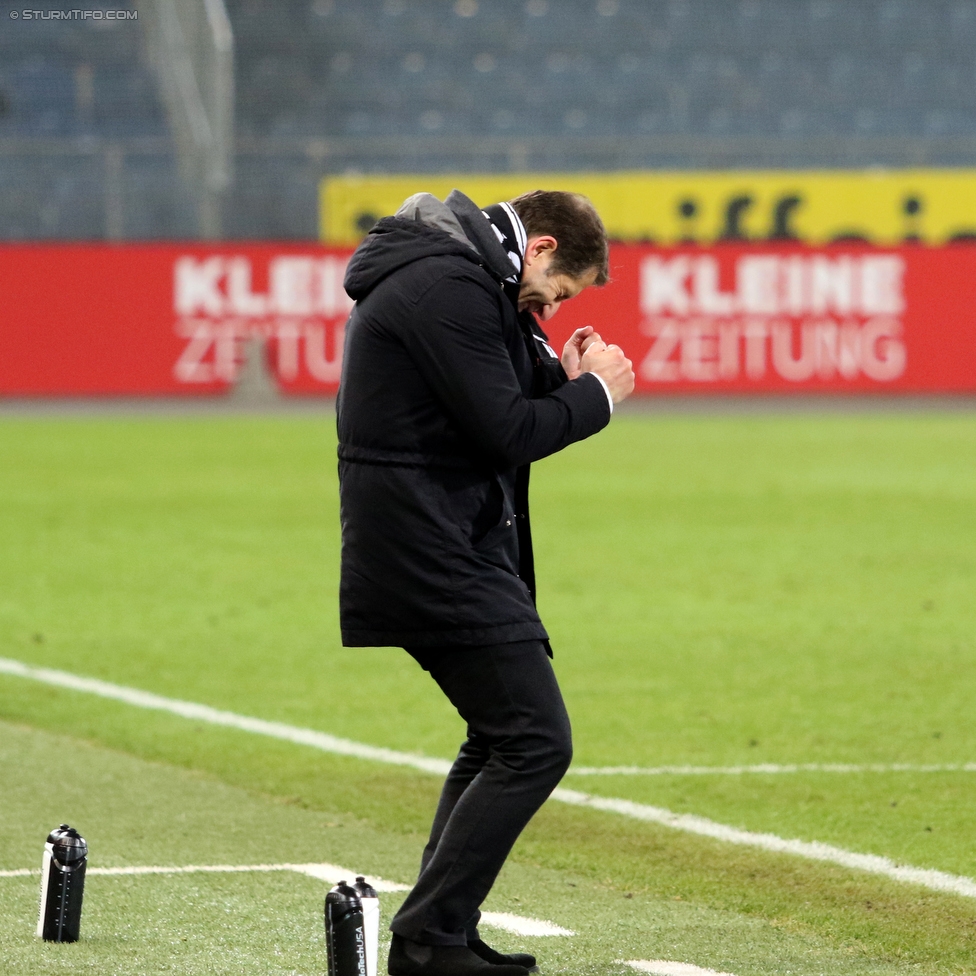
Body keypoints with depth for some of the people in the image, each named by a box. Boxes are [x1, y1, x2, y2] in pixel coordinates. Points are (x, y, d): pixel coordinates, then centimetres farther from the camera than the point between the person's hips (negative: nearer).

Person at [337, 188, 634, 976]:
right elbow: (504, 433, -19)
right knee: (535, 742, -11)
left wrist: (563, 378, 4)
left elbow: (495, 404, 19)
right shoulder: (451, 289, -16)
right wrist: (596, 394, -5)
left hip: (441, 549, 11)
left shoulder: (460, 281, 18)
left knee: (499, 738, 19)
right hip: (434, 553, -11)